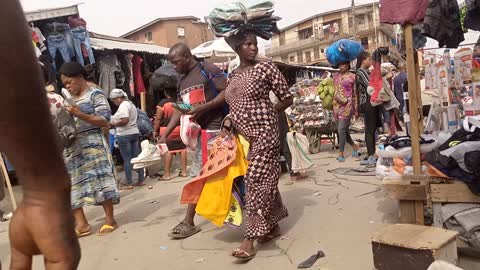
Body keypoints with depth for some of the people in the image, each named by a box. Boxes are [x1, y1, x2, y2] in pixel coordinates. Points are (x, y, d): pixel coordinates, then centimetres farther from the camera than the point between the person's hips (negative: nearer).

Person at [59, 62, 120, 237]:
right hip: (72, 147, 7)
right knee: (72, 184, 2)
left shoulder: (95, 95, -2)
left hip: (92, 143, -7)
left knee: (99, 180, -7)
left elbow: (105, 121, -11)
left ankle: (110, 220, 2)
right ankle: (81, 223, 8)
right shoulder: (70, 100, 18)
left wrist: (80, 114, -19)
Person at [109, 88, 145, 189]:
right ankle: (141, 180, 14)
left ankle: (129, 183, 1)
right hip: (135, 133, 9)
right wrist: (115, 123, 13)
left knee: (127, 159, -3)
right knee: (137, 157, 10)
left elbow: (125, 120, -24)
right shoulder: (131, 104, 17)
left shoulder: (123, 106, -12)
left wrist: (113, 124, -11)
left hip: (124, 135, -9)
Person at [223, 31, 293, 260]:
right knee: (265, 179, 14)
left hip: (263, 133, -6)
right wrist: (228, 122, 0)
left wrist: (263, 115, -2)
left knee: (256, 180, -8)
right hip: (242, 136, 6)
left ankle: (250, 240, -3)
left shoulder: (266, 67, -4)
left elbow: (287, 99, -2)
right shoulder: (232, 76, 12)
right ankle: (273, 226, 28)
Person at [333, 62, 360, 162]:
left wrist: (356, 109, -2)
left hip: (347, 105, -5)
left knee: (341, 129, -11)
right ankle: (354, 146, 31)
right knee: (344, 129, 10)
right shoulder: (336, 76, 14)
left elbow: (355, 94, -1)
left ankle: (341, 153, 0)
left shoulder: (352, 77, -1)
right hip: (337, 105, 5)